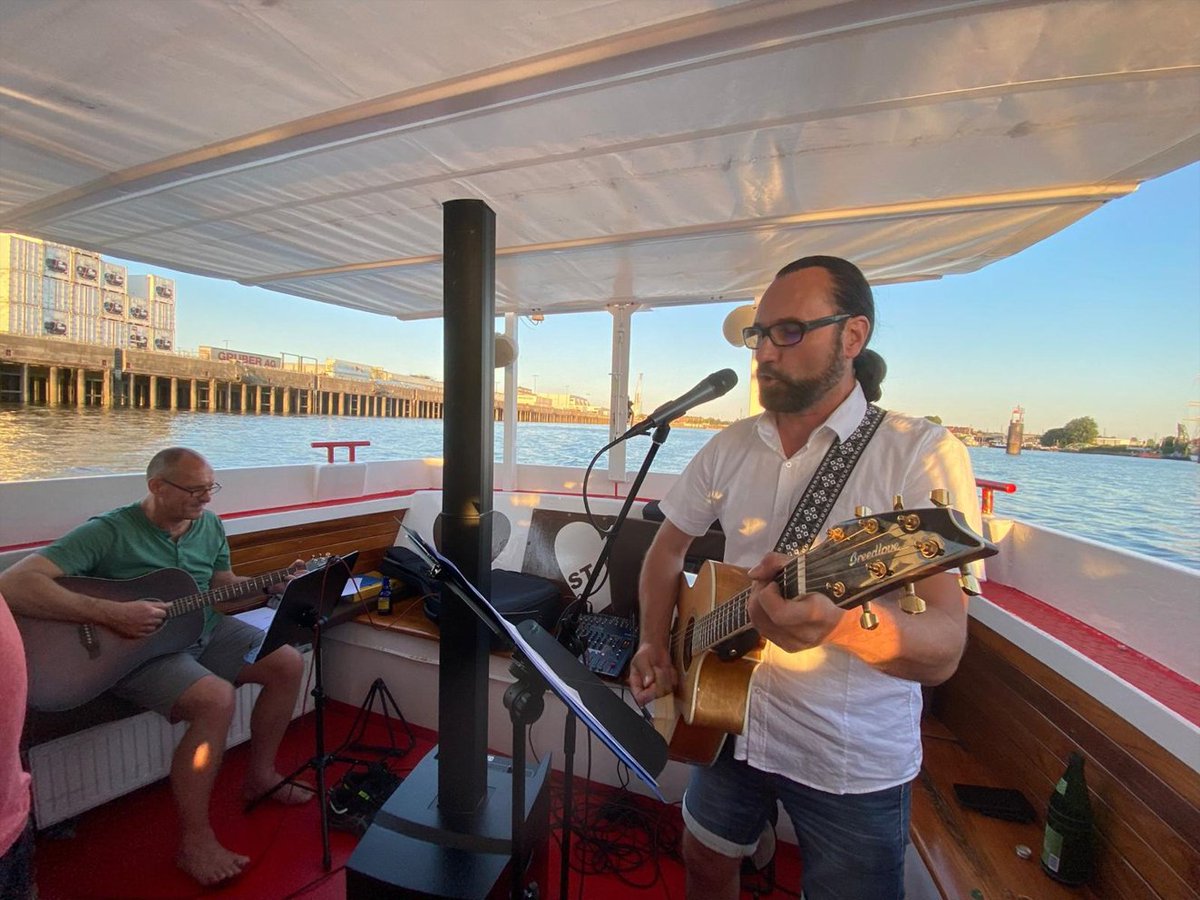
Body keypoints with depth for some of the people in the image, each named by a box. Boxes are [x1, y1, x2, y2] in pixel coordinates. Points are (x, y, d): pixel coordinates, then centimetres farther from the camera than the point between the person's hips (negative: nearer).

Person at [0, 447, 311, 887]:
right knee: (216, 698, -31)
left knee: (289, 664, -4)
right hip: (136, 647, -7)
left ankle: (260, 775, 17)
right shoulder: (110, 532, -18)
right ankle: (194, 841, -11)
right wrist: (112, 613, -33)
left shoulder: (209, 525, 2)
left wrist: (274, 584, -6)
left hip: (204, 629, 7)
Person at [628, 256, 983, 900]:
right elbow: (668, 547, 7)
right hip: (729, 723, 5)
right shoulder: (731, 446, -3)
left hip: (854, 763, -4)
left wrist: (843, 620, -45)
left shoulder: (922, 453, -17)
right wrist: (653, 646, -4)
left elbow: (944, 650, -25)